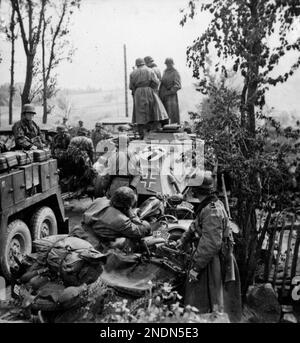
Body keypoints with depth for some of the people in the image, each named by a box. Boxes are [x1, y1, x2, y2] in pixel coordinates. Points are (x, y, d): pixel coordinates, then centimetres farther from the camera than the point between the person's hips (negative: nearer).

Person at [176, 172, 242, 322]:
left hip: (212, 263, -10)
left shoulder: (212, 211, -26)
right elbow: (195, 225, 20)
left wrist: (196, 266, -23)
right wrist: (183, 240, 28)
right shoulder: (211, 205, 5)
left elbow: (211, 244, -29)